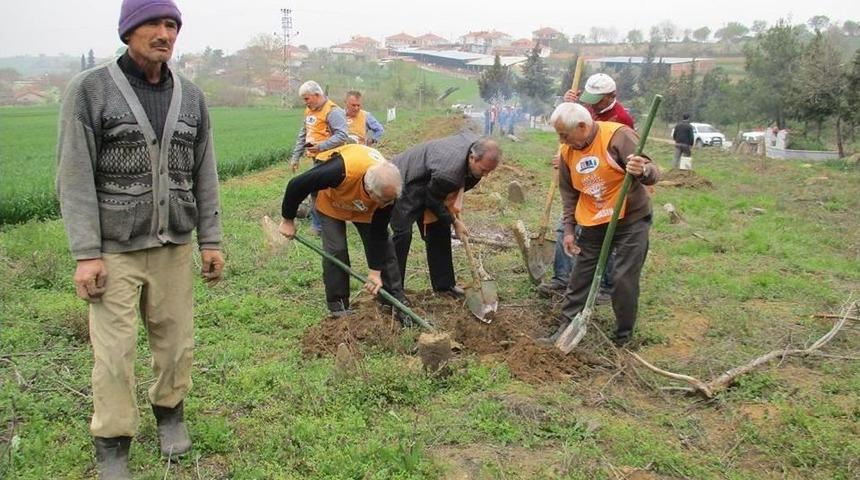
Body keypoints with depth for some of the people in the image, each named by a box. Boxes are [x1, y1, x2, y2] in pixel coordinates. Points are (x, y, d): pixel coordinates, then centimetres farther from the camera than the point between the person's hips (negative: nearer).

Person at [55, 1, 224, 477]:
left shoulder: (191, 96, 6)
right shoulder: (89, 89, -6)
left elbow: (203, 174, 9)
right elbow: (75, 177, -9)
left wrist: (210, 241, 7)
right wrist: (85, 253, -14)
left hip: (174, 245, 4)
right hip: (114, 248, -3)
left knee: (175, 338, 10)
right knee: (114, 351, 1)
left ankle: (170, 411, 34)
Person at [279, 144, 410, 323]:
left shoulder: (388, 190, -35)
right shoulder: (341, 171, -48)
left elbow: (378, 234, -21)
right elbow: (297, 185, -33)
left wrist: (375, 271, -18)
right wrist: (287, 220, -19)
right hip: (332, 203, -3)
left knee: (384, 246, -6)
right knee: (336, 250, -14)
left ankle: (398, 303, 4)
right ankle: (338, 306, 2)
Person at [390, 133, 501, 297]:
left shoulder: (478, 143, -17)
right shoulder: (448, 171, -40)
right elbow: (434, 202, -22)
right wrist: (455, 222, -7)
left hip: (425, 185, 9)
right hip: (403, 183, -9)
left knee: (440, 230, 8)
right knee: (403, 234, -16)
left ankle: (443, 284, 18)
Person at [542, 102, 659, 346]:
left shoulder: (618, 136, -19)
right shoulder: (568, 151, 0)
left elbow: (653, 174, -21)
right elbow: (569, 194, 10)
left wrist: (643, 170, -44)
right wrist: (569, 229, 7)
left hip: (631, 221, -5)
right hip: (592, 225, 5)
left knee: (625, 281, -1)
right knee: (580, 278, 9)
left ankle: (623, 338, 15)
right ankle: (566, 327, 21)